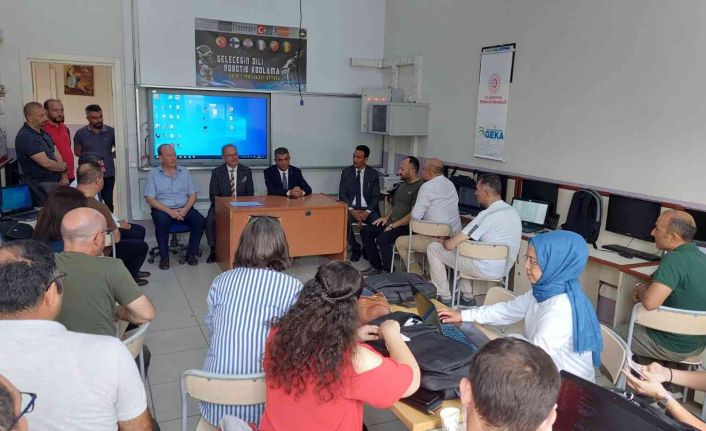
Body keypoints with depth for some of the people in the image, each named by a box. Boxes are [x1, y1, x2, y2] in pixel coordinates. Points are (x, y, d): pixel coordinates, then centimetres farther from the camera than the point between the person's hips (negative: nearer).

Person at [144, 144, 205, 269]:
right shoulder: (153, 174, 5)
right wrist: (169, 211, -18)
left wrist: (185, 210, -13)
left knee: (200, 220, -26)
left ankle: (191, 254, -9)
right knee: (161, 221, -35)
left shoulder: (184, 172, 12)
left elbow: (193, 195, 8)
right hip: (163, 209, -2)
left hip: (184, 208, 2)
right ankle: (164, 257, -18)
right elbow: (150, 199, -4)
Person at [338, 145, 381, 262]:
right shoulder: (346, 172, 6)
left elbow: (376, 196, -1)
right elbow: (342, 194, -1)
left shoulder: (373, 174, 4)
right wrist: (352, 210, -17)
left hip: (368, 209, 0)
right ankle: (355, 249, -7)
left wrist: (367, 212, -18)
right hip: (351, 208, 0)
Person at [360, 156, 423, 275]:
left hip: (406, 226, -10)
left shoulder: (420, 187, -14)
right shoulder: (402, 185, 17)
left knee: (382, 238, -31)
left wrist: (394, 225, -18)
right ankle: (376, 266, 6)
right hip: (392, 223, 10)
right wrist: (386, 217, 10)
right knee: (365, 231, 0)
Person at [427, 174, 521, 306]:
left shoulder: (486, 215, -22)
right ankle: (467, 296, 27)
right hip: (504, 269, 9)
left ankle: (444, 298, 11)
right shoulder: (513, 211, 3)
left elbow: (451, 245, -20)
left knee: (433, 248, 2)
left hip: (486, 270, -8)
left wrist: (444, 242, 4)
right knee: (462, 243, 32)